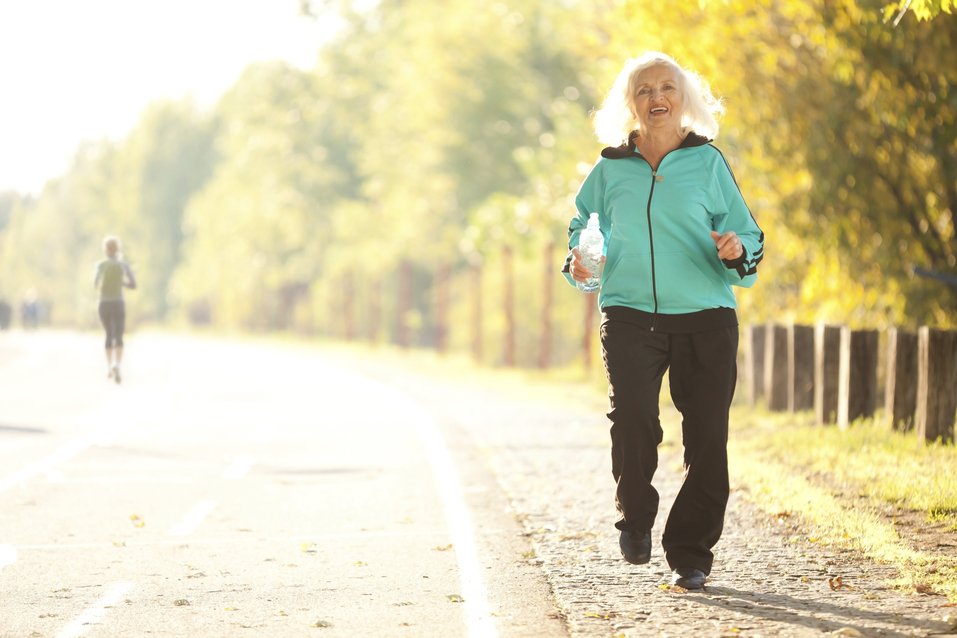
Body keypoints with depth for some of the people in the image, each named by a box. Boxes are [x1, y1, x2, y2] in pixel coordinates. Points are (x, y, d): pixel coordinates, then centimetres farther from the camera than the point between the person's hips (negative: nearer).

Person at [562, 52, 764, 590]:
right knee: (633, 417, -21)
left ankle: (691, 554, 15)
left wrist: (737, 251, -14)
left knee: (706, 439, -1)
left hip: (705, 318, 0)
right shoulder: (611, 169, 10)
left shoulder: (708, 162, 6)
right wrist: (579, 259, 3)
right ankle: (636, 519, 5)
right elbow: (584, 223, 23)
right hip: (630, 315, 0)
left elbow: (747, 233, 8)